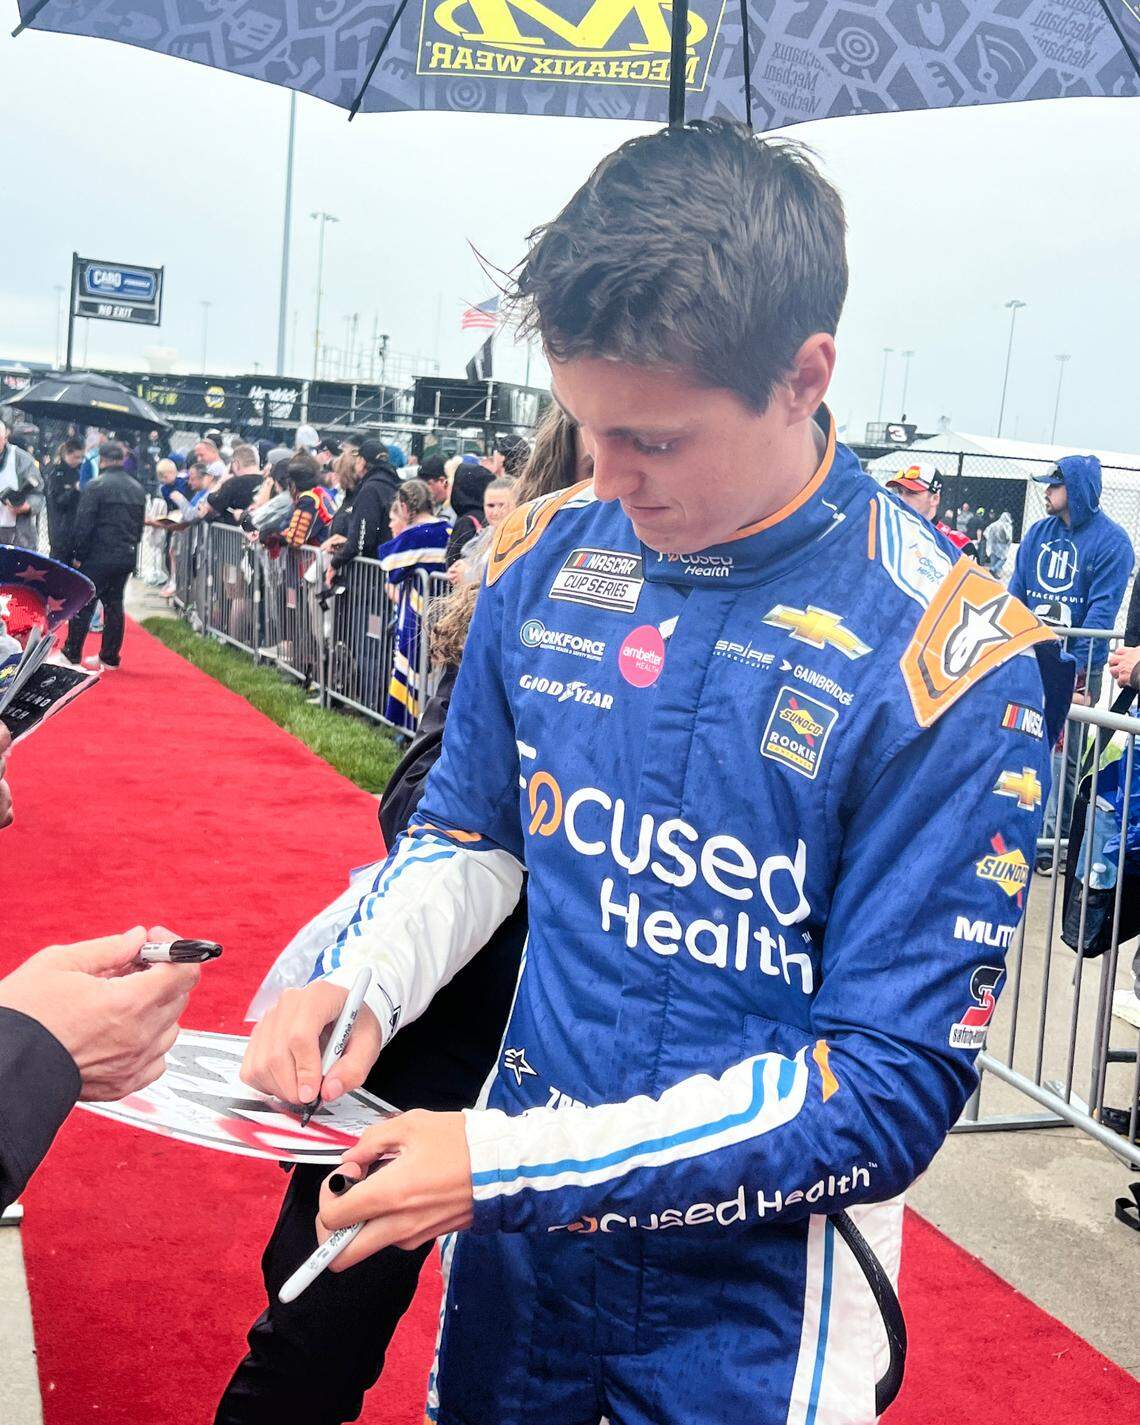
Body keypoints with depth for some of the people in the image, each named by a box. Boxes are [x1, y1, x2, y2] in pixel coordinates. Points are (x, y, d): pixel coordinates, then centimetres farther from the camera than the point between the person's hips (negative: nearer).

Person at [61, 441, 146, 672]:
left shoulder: (96, 486, -11)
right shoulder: (137, 488, 10)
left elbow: (83, 524, -12)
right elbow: (140, 525, 15)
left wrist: (79, 555, -5)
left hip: (99, 556, -6)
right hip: (126, 556, 6)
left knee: (83, 605, 1)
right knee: (114, 604, 11)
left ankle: (72, 653, 4)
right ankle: (110, 657, 14)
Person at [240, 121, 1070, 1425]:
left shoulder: (942, 661, -22)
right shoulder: (549, 557, -8)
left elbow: (891, 1089, -21)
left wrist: (511, 1168, -25)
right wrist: (364, 984, -12)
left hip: (751, 1287, -4)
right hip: (513, 1229, 5)